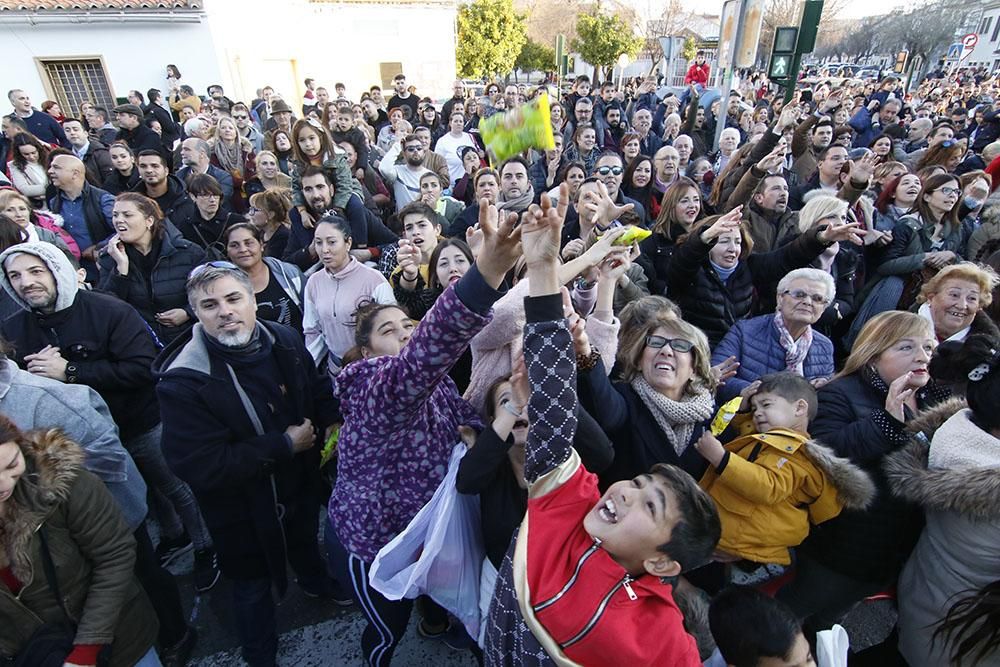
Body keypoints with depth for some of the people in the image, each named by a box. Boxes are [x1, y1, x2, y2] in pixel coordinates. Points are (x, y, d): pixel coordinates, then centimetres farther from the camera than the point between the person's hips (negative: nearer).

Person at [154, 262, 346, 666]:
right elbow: (200, 467, -32)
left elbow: (318, 387, 7)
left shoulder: (284, 341, -13)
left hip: (301, 481, 5)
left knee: (306, 540, 32)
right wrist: (284, 445, -27)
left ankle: (315, 582, 66)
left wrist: (329, 422, -12)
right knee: (254, 586, 17)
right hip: (244, 506, -5)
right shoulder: (182, 382, -29)